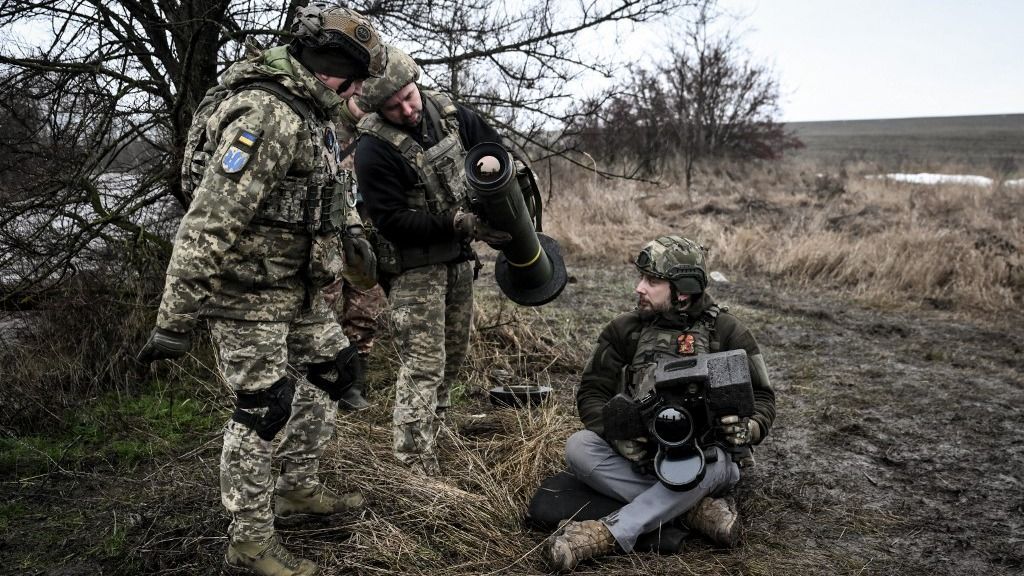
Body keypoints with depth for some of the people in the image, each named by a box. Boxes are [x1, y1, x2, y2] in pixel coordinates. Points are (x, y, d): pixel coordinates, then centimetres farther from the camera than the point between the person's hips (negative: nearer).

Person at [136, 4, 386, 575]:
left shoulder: (310, 112, 7)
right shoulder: (269, 115, -25)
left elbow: (328, 184, 26)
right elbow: (209, 221, -29)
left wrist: (351, 229, 8)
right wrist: (176, 319, -28)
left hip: (299, 286, 10)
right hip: (250, 291, -10)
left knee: (334, 372, 17)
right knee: (265, 408, -2)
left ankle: (298, 488, 34)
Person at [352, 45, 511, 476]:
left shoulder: (448, 112, -3)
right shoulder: (374, 149, -23)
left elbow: (493, 149, 12)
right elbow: (392, 221, -24)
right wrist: (460, 224, -29)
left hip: (456, 257, 7)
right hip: (413, 266, -7)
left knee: (454, 353, 18)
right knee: (423, 362, -11)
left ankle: (431, 426, 39)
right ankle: (414, 460, -5)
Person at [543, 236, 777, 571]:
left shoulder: (727, 333, -3)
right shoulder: (625, 330, 1)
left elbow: (761, 397, 0)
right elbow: (591, 393, 0)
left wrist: (749, 428, -24)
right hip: (636, 454, 3)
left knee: (713, 462, -37)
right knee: (579, 448, -25)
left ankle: (609, 534, -34)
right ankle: (695, 507, -24)